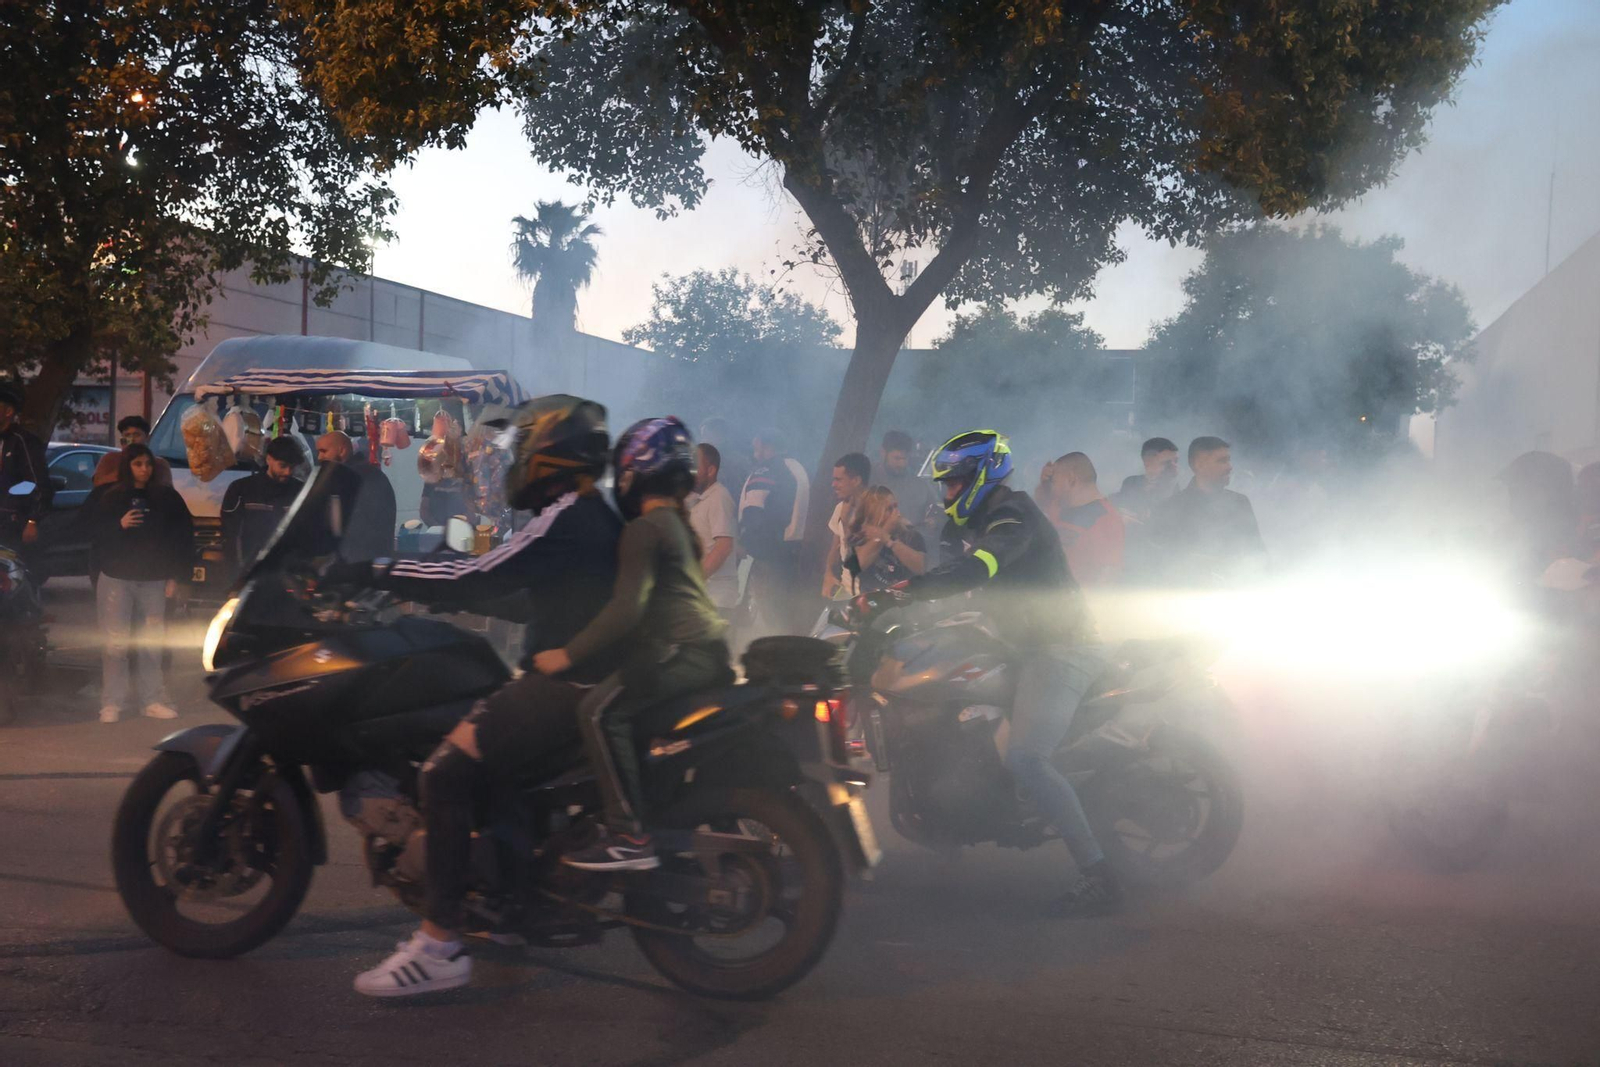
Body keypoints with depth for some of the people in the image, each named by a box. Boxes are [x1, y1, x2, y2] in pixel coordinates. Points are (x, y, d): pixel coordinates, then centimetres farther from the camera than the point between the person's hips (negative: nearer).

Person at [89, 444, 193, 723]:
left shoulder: (166, 498, 6)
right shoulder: (111, 499, 5)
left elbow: (182, 539, 6)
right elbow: (96, 537, 2)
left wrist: (176, 577, 2)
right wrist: (119, 525, -15)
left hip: (154, 580, 1)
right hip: (117, 579, -1)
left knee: (153, 643, 1)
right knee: (116, 643, -2)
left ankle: (154, 700, 8)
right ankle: (111, 703, 2)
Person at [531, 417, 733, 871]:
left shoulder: (644, 528, -8)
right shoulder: (679, 523, 22)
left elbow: (627, 608, -17)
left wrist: (569, 655, -14)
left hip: (684, 650, -11)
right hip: (711, 645, 11)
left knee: (601, 711, -17)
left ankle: (630, 836, -23)